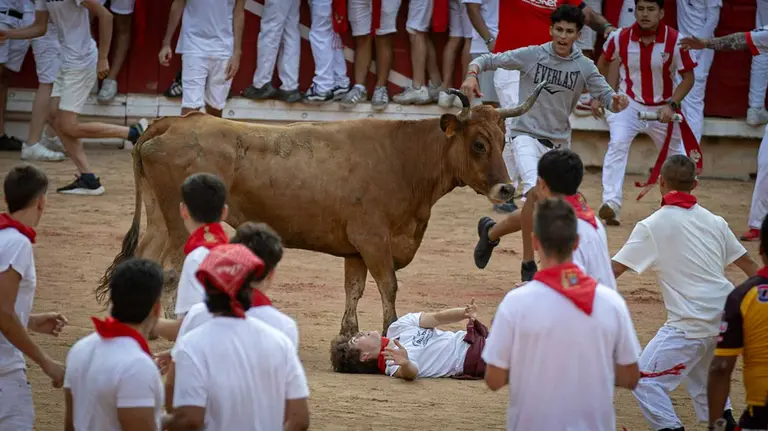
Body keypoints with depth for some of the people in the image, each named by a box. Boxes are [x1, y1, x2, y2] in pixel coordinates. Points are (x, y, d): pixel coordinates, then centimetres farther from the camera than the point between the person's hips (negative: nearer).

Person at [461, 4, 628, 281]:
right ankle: (528, 265, -20)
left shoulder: (584, 67, -1)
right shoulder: (531, 55, -6)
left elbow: (606, 96, -5)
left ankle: (491, 232, 35)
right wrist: (472, 74, -23)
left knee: (538, 214, 8)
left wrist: (616, 102, -29)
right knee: (535, 191, -28)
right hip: (526, 135, -4)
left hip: (558, 144, 4)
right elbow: (488, 60, -2)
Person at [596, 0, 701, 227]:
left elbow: (688, 77, -10)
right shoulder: (620, 38, -14)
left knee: (676, 156, 14)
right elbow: (603, 63, 7)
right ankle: (611, 205, -27)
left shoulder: (675, 41, -19)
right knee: (617, 145, -24)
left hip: (663, 109, 1)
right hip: (629, 105, -1)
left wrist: (672, 105, -21)